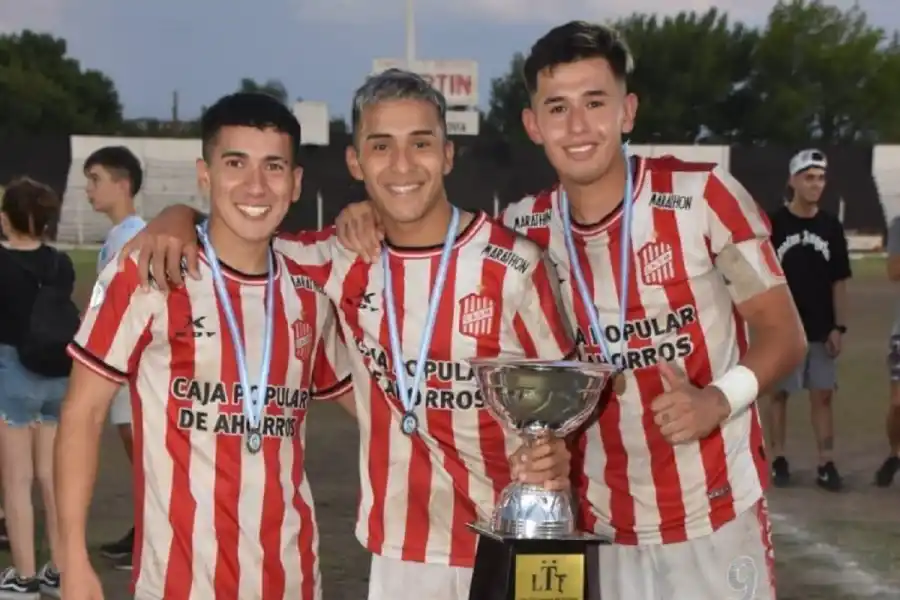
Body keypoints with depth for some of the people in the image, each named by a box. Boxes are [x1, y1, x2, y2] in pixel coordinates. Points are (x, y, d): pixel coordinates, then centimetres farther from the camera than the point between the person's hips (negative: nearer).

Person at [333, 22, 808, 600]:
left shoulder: (704, 196, -10)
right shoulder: (527, 228, -1)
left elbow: (784, 332, -6)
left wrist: (720, 399, -24)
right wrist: (373, 216, -5)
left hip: (715, 518, -3)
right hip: (600, 526, 3)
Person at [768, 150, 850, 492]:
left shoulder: (831, 227, 4)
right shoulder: (773, 225, -5)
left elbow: (839, 282, 6)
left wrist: (839, 327, 0)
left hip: (821, 330, 2)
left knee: (823, 396, 3)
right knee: (779, 393, 6)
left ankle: (826, 465, 6)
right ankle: (778, 460, 15)